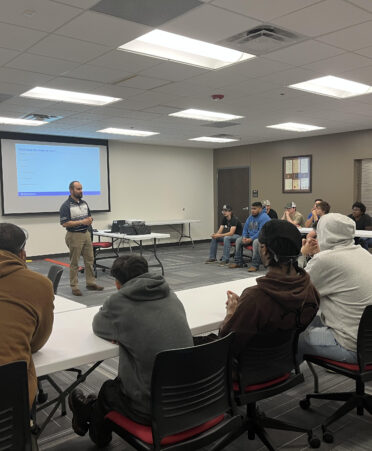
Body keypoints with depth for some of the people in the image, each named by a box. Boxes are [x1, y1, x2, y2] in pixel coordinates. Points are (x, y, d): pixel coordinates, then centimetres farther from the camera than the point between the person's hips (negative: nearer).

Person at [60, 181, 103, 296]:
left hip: (86, 234, 7)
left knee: (89, 260, 11)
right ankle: (74, 286, 8)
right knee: (74, 263, 1)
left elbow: (89, 216, 21)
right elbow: (64, 223, -17)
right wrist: (81, 222, -20)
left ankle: (91, 283, 21)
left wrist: (90, 220, -4)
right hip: (74, 235, -7)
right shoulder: (66, 206, -12)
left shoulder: (84, 203, 11)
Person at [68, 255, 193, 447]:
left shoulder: (119, 301, -12)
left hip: (152, 409, -5)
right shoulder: (170, 294, 3)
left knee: (108, 389, 26)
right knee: (121, 380, 28)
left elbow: (98, 326, 8)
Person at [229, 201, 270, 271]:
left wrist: (251, 239, -26)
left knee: (256, 242, -38)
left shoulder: (264, 217, -17)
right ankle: (238, 262, 3)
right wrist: (244, 237, -6)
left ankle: (255, 265, -35)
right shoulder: (250, 217, 11)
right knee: (238, 240, 0)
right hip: (250, 237, 9)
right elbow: (245, 229, 14)